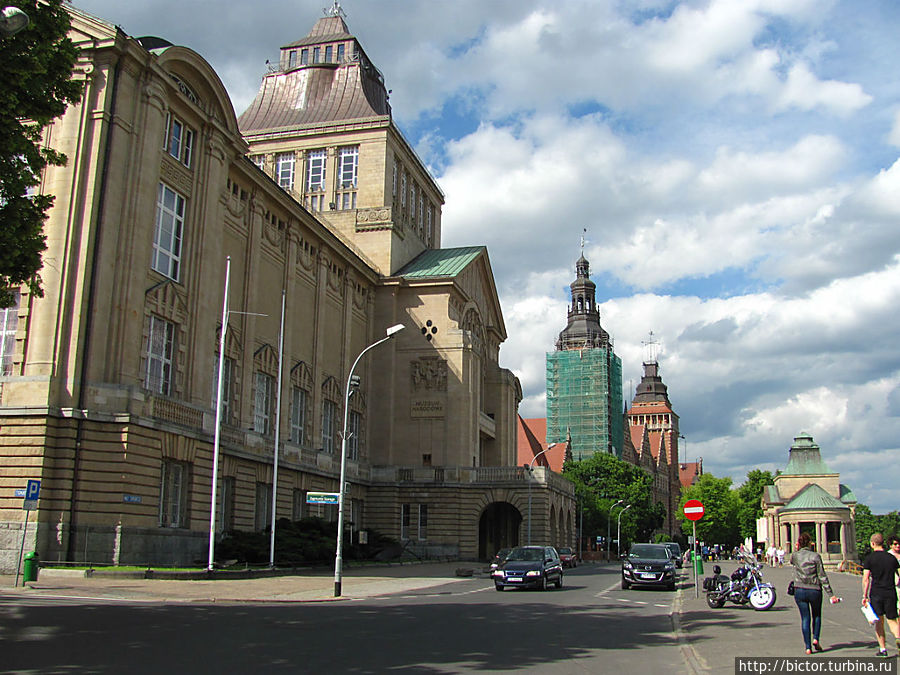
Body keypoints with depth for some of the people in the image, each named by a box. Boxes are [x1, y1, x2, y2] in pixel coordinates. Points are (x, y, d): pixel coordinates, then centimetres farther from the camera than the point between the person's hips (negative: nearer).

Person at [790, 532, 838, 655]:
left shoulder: (795, 556, -4)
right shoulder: (815, 556, -9)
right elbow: (822, 577, -9)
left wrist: (797, 549, 12)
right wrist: (831, 594, -6)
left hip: (799, 590, 1)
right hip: (814, 590, -1)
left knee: (805, 618, 7)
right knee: (817, 615, 21)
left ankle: (808, 647, 4)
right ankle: (815, 639, 7)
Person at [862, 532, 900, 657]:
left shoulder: (870, 558, -4)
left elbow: (866, 579, -8)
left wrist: (865, 596, -2)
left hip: (876, 594, -2)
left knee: (879, 622, 8)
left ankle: (883, 649, 6)